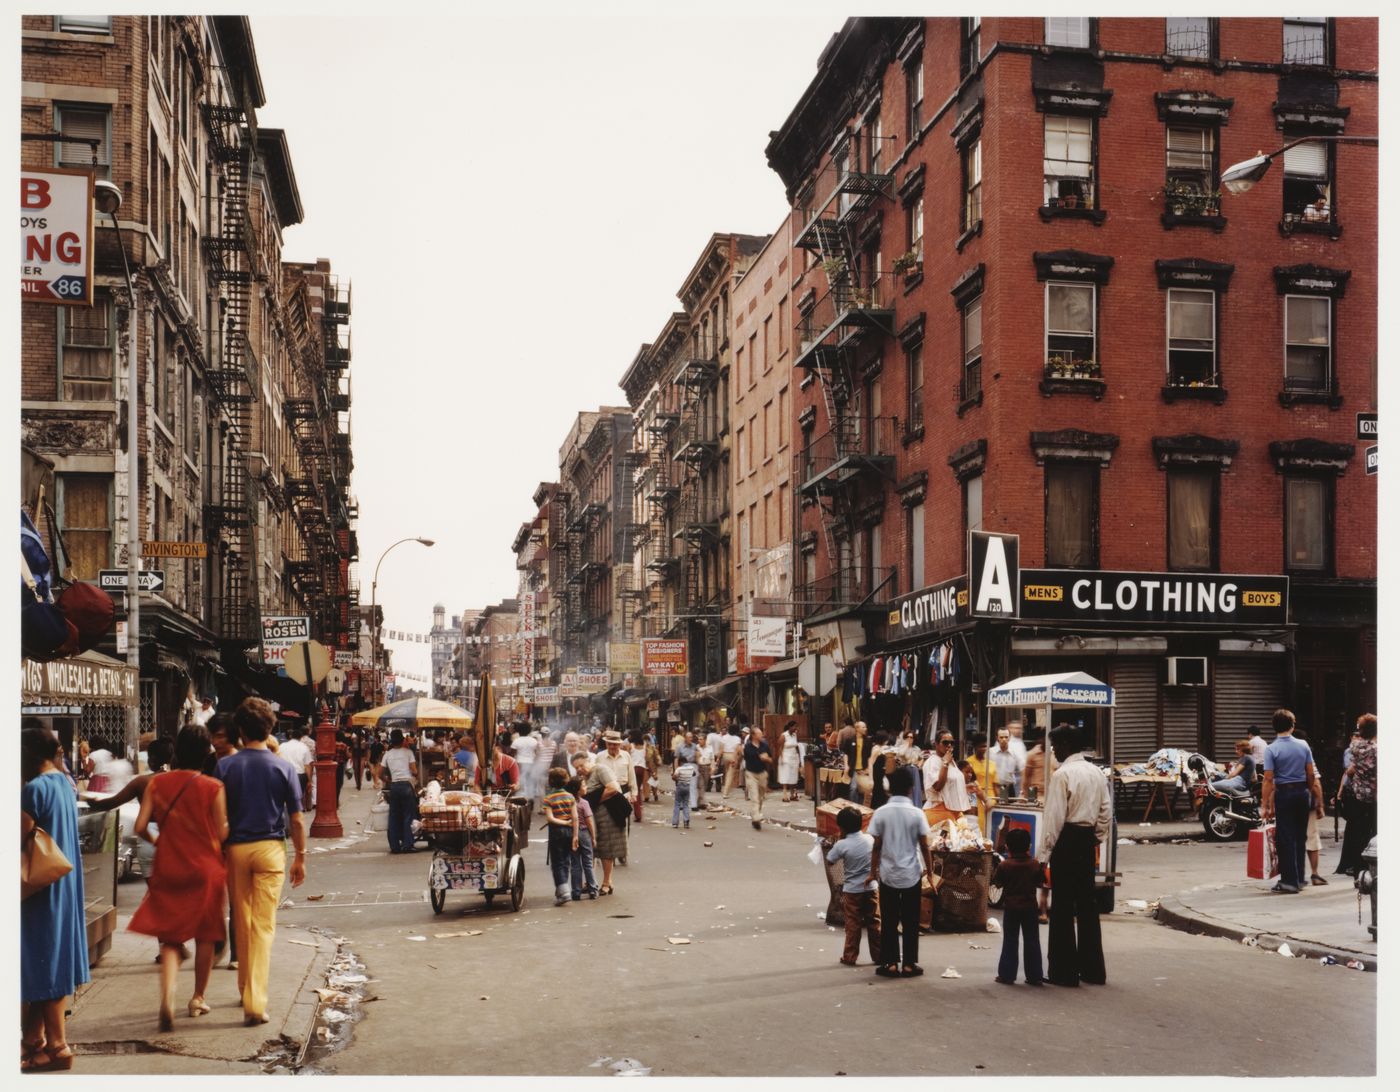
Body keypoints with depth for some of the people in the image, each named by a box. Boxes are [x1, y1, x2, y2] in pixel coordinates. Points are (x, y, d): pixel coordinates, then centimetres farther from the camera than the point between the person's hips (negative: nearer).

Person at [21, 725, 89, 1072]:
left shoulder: (34, 789, -19)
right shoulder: (63, 782, 8)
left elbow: (22, 837, -20)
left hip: (41, 888, -9)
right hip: (63, 886, 9)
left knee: (44, 965, -2)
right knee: (51, 962, 15)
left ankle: (57, 1047, 3)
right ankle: (35, 1038, 25)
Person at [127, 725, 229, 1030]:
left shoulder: (158, 783, -3)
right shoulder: (213, 787, -11)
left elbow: (140, 827, -5)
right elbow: (222, 834, -10)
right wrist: (230, 822, 11)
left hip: (168, 871, 2)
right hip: (206, 869, -2)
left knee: (170, 938, 7)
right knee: (205, 936, 15)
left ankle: (167, 996, -15)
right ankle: (198, 998, 25)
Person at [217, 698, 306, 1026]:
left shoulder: (226, 767, -3)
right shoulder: (283, 768, -4)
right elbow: (296, 820, -2)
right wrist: (300, 857, 8)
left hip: (236, 849, 1)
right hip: (270, 848, -1)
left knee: (242, 923, 15)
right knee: (264, 925, -1)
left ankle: (246, 989, 29)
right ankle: (255, 1002, -9)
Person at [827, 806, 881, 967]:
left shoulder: (842, 845, -15)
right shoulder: (870, 839, -3)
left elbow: (829, 861, -2)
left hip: (851, 890, -3)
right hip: (870, 887, 3)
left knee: (853, 925, 6)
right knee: (874, 923, 10)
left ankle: (850, 957, 11)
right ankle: (878, 955, 16)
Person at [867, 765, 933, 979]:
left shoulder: (881, 813, -7)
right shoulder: (916, 814, -8)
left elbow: (876, 846, -4)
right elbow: (924, 846, -4)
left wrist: (873, 871, 7)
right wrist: (929, 869, 8)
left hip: (888, 874, 0)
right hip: (911, 875, 0)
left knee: (889, 921, 8)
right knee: (910, 921, 9)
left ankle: (890, 963, 9)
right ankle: (909, 964, 11)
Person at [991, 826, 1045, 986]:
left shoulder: (1004, 865, -10)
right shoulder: (1035, 865, -4)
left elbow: (997, 882, -1)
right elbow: (1040, 883, 5)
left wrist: (996, 868, 11)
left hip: (1011, 908, -2)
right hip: (1030, 907, 2)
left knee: (1010, 942, 5)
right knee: (1032, 942, 8)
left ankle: (1007, 975, 5)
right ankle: (1035, 976, 11)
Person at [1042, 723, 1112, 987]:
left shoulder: (1062, 774, -14)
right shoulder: (1097, 772, 9)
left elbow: (1055, 816, -15)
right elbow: (1106, 811, 11)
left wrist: (1048, 847, -8)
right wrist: (1096, 838, 17)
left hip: (1067, 839, -7)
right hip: (1088, 839, 7)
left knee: (1063, 906, -1)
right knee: (1088, 904, 13)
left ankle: (1065, 971, 2)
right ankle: (1092, 969, 17)